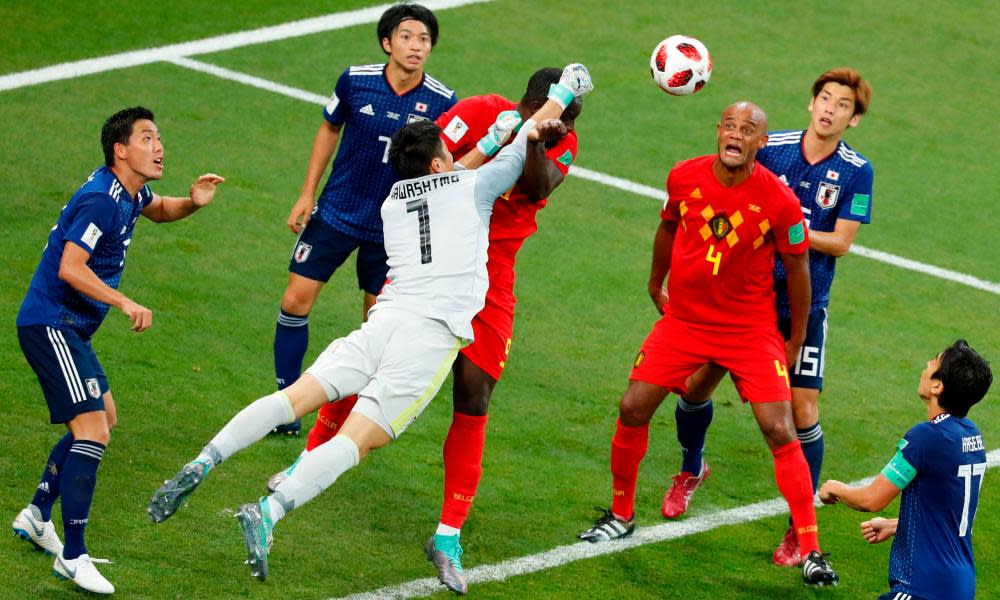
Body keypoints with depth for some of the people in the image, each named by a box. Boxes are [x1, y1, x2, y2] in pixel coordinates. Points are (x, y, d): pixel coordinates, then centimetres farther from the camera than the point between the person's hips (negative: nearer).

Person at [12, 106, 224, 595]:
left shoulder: (128, 191, 8)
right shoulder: (101, 199, -21)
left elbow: (157, 209, 30)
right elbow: (71, 267, -26)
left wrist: (193, 202, 9)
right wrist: (125, 303, -30)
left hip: (70, 328, 11)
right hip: (51, 325, -11)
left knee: (104, 416, 23)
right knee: (92, 430, -17)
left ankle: (37, 514, 33)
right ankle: (72, 558, -15)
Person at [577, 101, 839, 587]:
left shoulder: (780, 202, -19)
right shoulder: (684, 178, -10)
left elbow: (796, 268, -5)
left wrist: (797, 339, 3)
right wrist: (655, 285, 23)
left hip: (751, 330, -3)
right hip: (683, 319, 3)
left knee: (779, 431, -11)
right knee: (632, 410, -1)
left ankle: (810, 551, -4)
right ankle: (621, 515, 23)